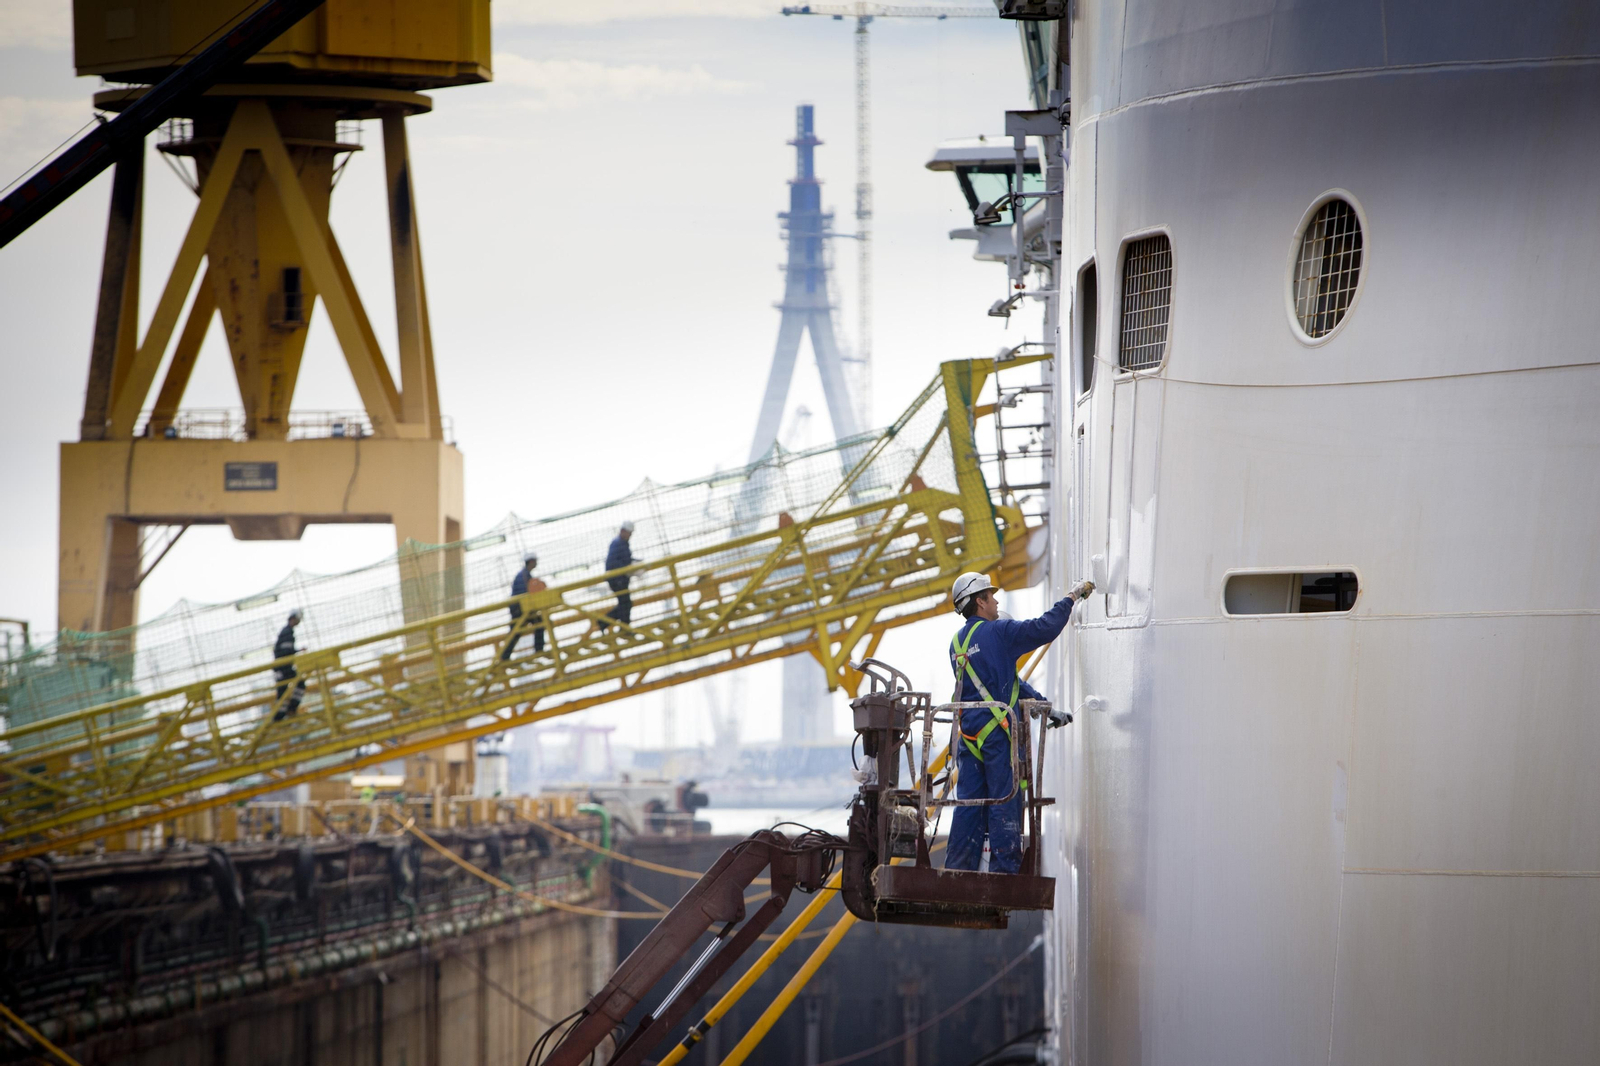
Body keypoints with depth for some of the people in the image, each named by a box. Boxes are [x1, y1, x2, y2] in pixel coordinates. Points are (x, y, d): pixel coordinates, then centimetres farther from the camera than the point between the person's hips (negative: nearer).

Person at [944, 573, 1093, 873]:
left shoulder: (957, 642, 17)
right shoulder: (998, 632, -8)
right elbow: (1044, 629, -12)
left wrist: (1040, 702, 21)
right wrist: (1071, 598, 3)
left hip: (968, 733, 7)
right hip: (996, 732, -7)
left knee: (969, 802, 8)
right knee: (1004, 802, -4)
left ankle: (957, 870, 6)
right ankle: (1003, 870, -6)